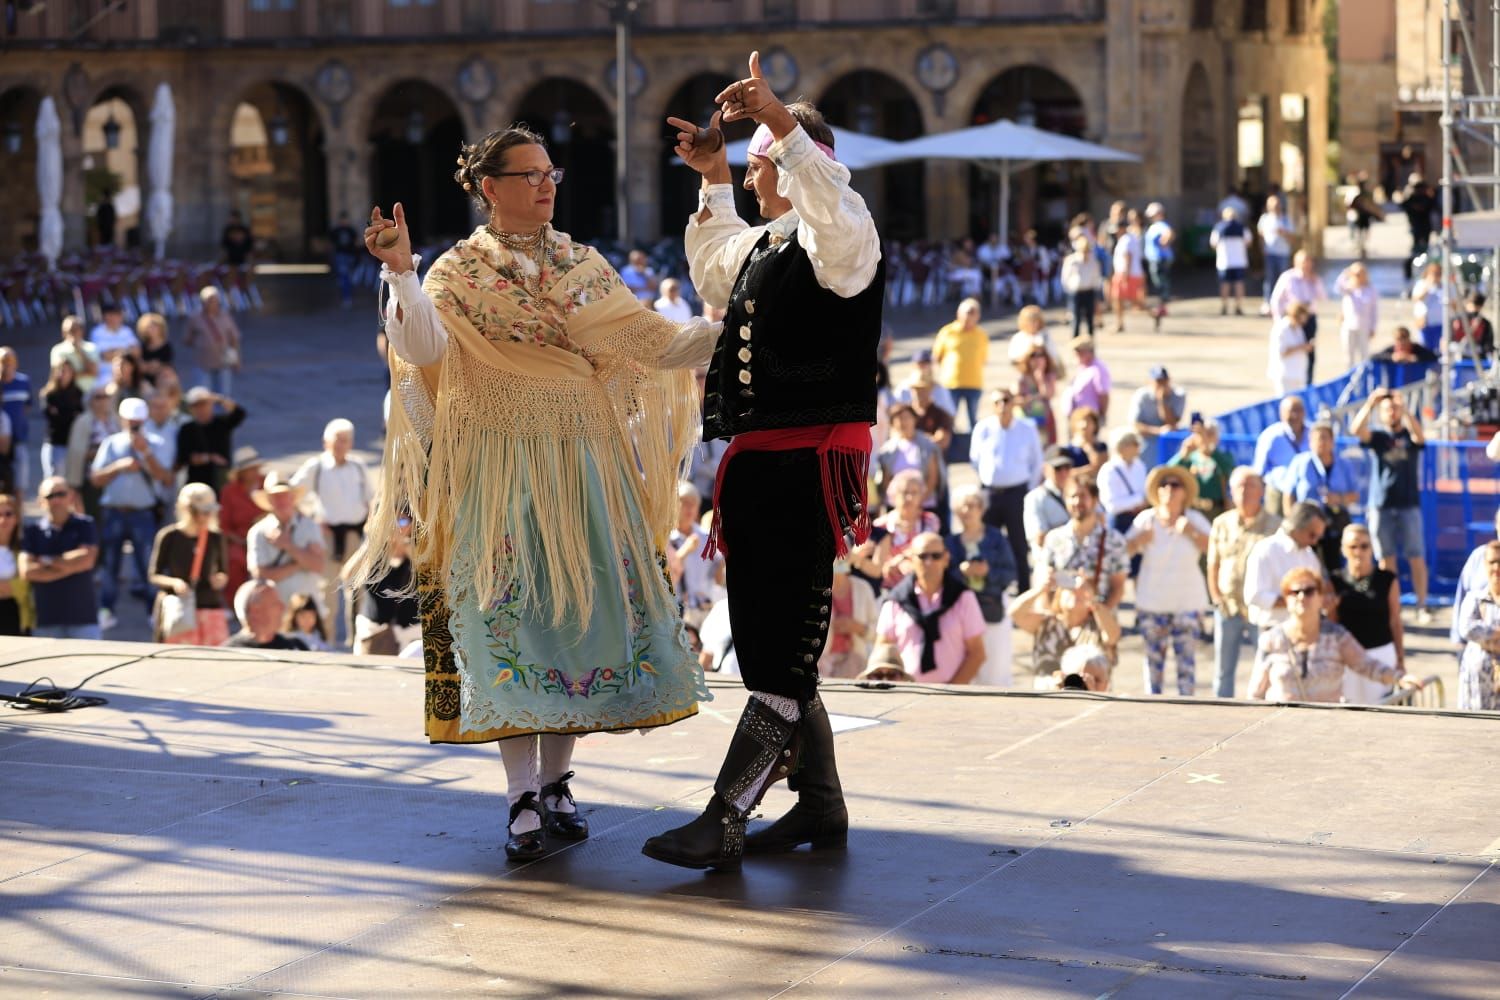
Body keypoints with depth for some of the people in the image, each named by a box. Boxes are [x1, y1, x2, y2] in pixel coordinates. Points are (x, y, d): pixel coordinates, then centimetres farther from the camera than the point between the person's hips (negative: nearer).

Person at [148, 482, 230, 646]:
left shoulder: (215, 538, 5)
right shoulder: (169, 536, -4)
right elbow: (154, 576, 1)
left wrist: (221, 579, -7)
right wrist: (173, 582, -19)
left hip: (210, 609, 3)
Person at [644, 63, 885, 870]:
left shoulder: (838, 239, -9)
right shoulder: (762, 246, 20)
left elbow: (831, 203, -34)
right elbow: (710, 273, 41)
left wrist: (782, 124, -40)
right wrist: (712, 184, 33)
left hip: (813, 462, -10)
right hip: (758, 461, 10)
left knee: (782, 652, -9)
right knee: (765, 643, 14)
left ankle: (723, 823, -11)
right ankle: (821, 807, 24)